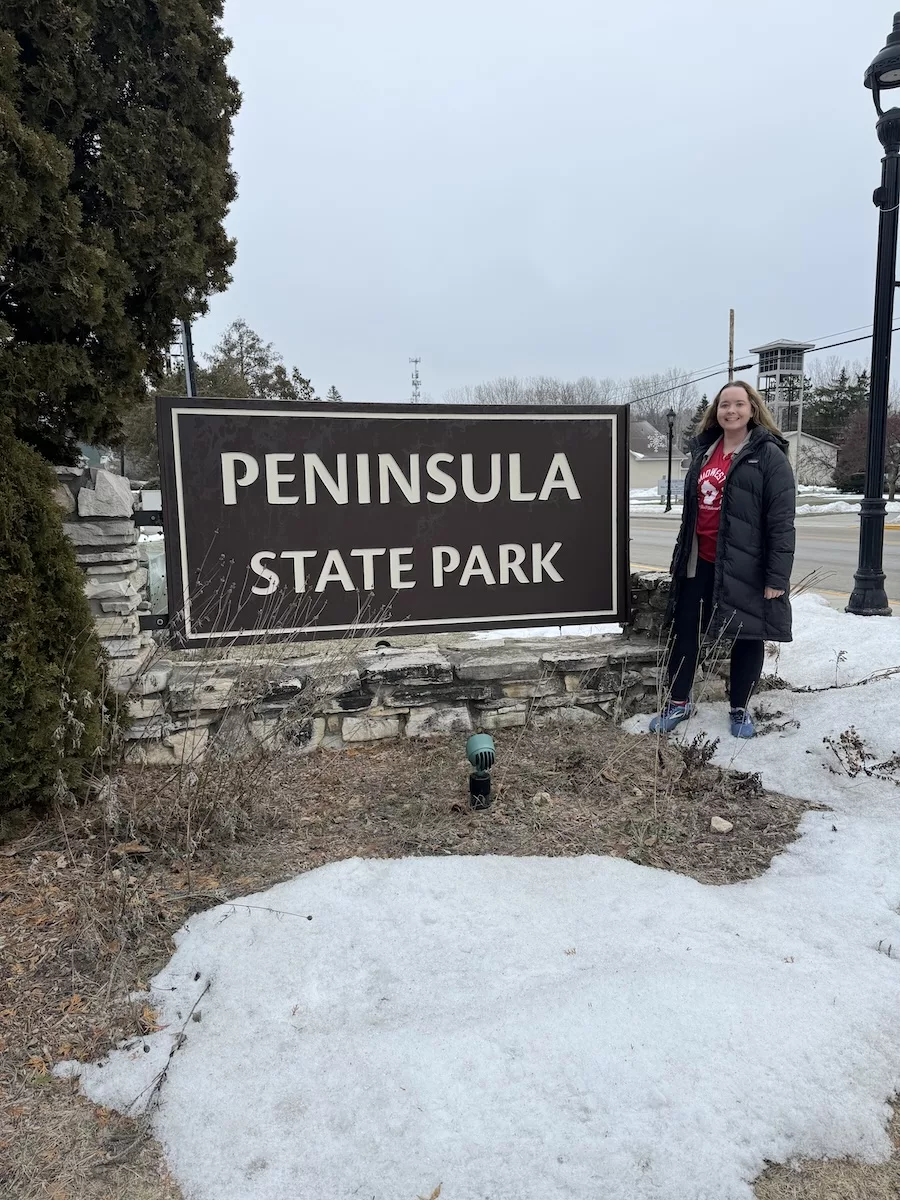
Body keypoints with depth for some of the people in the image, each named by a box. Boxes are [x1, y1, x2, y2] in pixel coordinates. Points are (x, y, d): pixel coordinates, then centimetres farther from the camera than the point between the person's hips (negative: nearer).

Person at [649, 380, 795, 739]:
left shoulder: (769, 455, -8)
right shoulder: (704, 450, 12)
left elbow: (781, 520, -12)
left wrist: (778, 576, -17)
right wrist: (683, 555, 18)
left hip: (745, 565, -6)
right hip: (701, 561, 6)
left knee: (747, 635, 7)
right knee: (684, 629, 9)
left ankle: (740, 709, 24)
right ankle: (678, 702, 24)